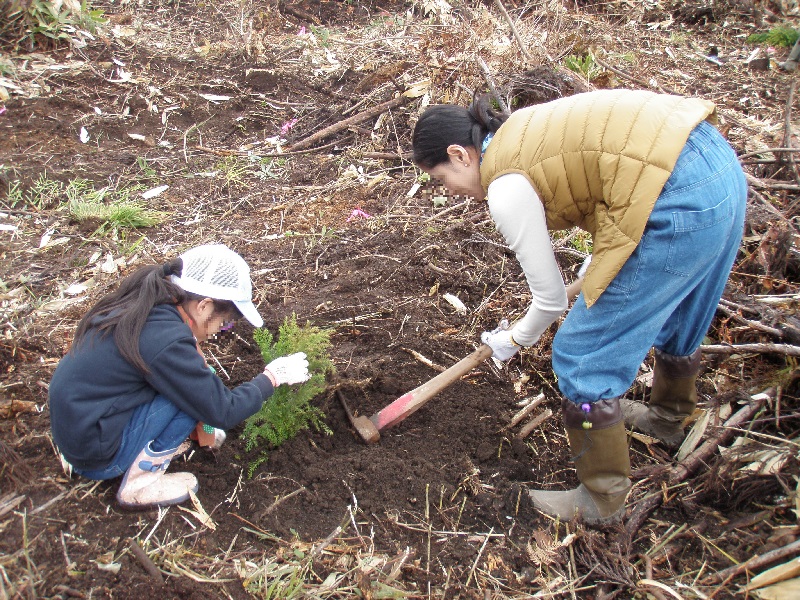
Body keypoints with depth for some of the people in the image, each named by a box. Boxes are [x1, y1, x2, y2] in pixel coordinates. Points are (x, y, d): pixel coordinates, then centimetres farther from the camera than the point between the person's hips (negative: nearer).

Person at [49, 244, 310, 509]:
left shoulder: (140, 305, -2)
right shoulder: (165, 340, -27)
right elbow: (223, 412, -18)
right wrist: (272, 377, -5)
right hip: (96, 456, -8)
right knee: (195, 390, -15)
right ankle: (140, 483, -5)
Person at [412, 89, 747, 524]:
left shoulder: (506, 188, -9)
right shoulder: (519, 130, 16)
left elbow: (550, 299, -1)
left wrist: (514, 341, 20)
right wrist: (602, 262, 35)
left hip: (679, 203, -10)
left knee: (584, 356, 5)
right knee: (676, 315, 33)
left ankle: (601, 501, 23)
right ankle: (668, 417, 62)